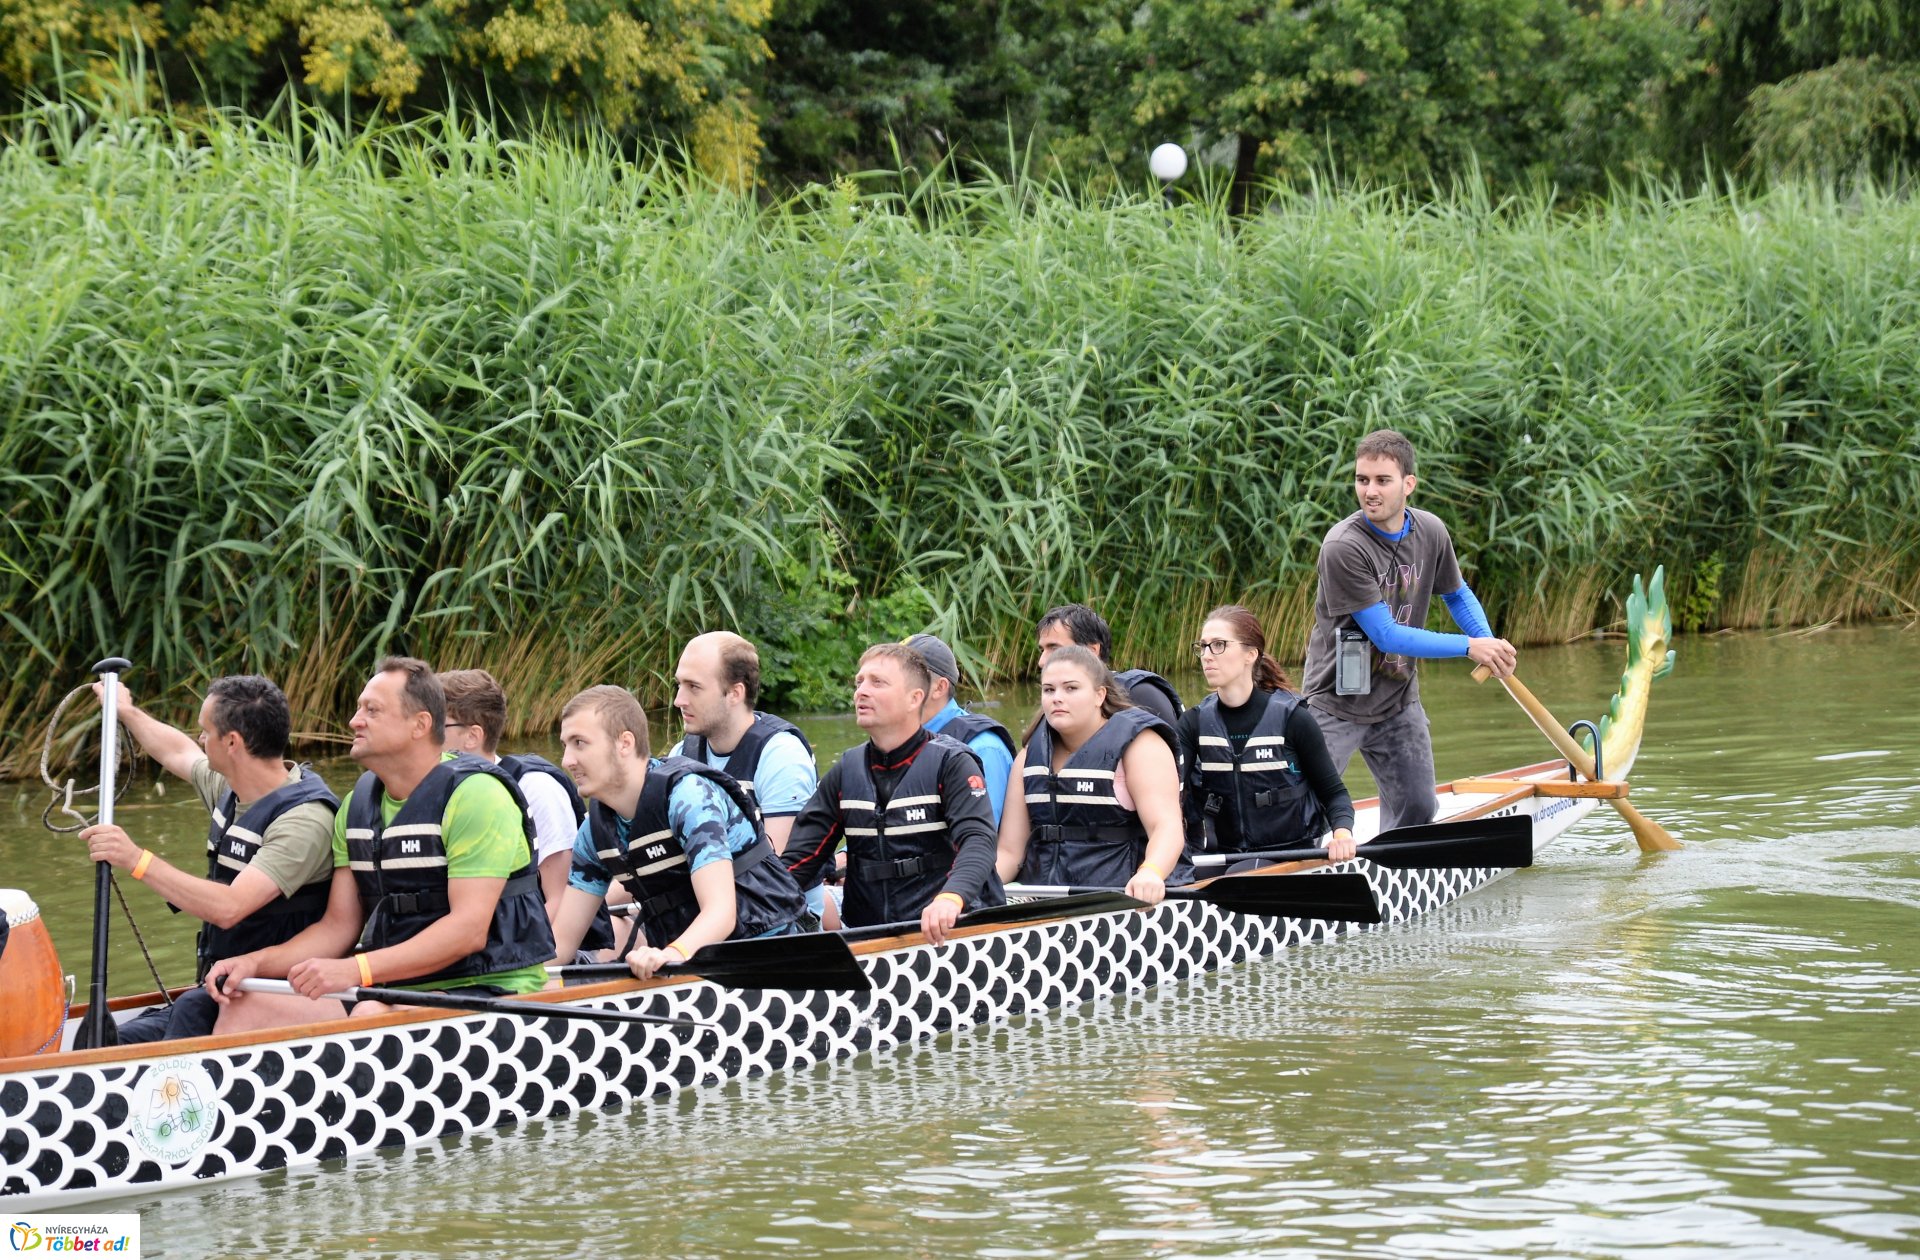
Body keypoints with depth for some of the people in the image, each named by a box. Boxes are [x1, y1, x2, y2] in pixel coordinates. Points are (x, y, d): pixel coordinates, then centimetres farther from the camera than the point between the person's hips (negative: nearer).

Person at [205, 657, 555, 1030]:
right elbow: (339, 926, 14)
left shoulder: (476, 794, -12)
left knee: (371, 1018, -37)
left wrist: (357, 970, -29)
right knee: (247, 1007, -8)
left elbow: (469, 930, -21)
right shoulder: (358, 806, 13)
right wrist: (257, 963, -4)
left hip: (486, 989, -8)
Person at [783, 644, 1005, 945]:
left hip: (945, 931, -4)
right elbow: (800, 856, 13)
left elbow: (978, 839, -16)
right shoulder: (846, 770, 15)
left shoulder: (951, 763, -1)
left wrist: (950, 897, -36)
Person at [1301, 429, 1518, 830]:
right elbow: (1386, 635, -23)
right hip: (1338, 703, -6)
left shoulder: (1430, 532, -3)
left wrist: (1490, 644, -3)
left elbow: (1456, 594, 16)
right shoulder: (1344, 546, -23)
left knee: (1417, 810, 13)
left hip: (1399, 702, 6)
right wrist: (1469, 647, -22)